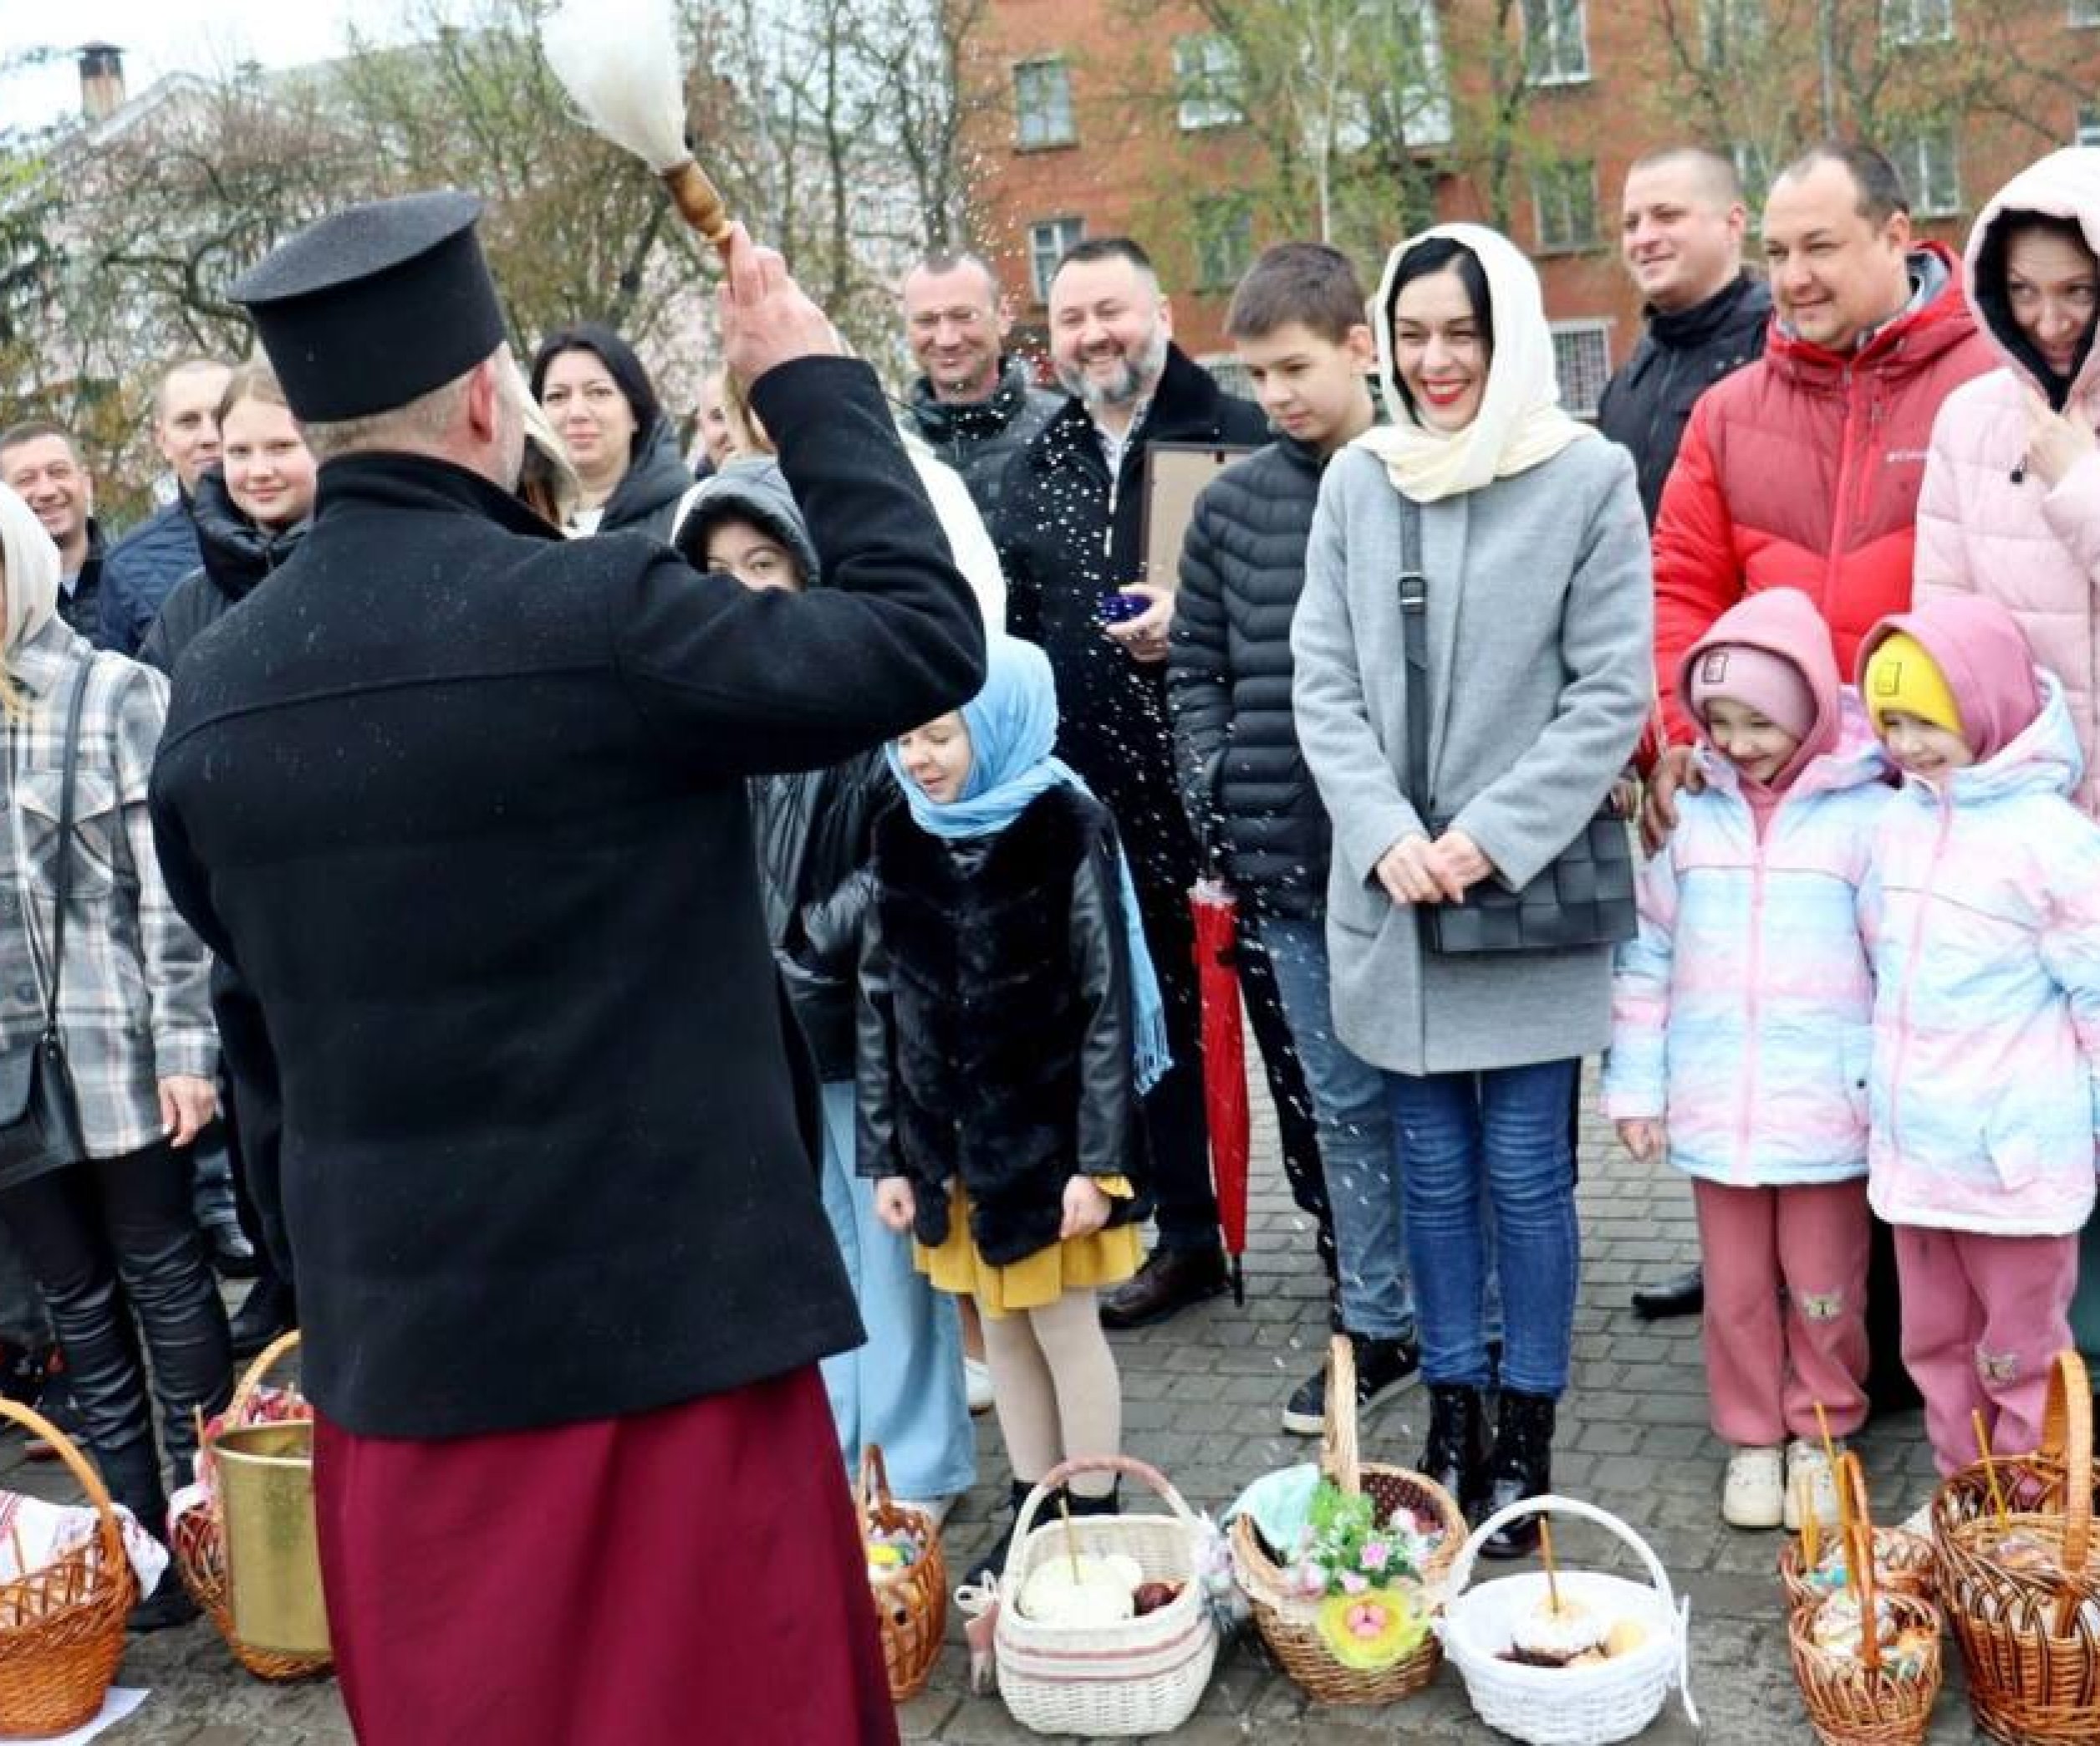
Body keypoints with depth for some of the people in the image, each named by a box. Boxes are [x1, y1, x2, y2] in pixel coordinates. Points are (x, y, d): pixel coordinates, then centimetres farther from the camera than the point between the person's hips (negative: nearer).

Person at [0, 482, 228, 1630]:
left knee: (162, 1280, 6)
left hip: (118, 1052, -4)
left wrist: (185, 1044, -11)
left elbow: (168, 887, -7)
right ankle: (133, 1538, 19)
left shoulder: (118, 695, -3)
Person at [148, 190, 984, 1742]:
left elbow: (259, 1030, 11)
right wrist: (814, 386, 0)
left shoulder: (213, 691, 2)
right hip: (664, 1327, -6)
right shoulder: (599, 616, -18)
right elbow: (924, 639, -11)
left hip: (395, 1348, 6)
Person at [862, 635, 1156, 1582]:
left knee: (1066, 1324, 5)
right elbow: (880, 1006, 5)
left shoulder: (1068, 830, -12)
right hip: (950, 1138, 5)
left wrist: (1098, 1161, -15)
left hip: (1047, 1129, -5)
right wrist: (887, 1154, 3)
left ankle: (1094, 1521, 19)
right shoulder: (902, 839, 2)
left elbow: (1108, 1006, -12)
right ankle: (1031, 1513, 28)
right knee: (1000, 1326, 15)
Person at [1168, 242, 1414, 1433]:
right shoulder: (1234, 503, 8)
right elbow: (1197, 662, 14)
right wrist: (1217, 789, 3)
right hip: (1292, 856, 4)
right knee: (1342, 1103, 11)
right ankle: (1380, 1325, 22)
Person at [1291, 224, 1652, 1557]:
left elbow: (1614, 694, -7)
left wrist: (1489, 838, -14)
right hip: (1390, 894, 3)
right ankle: (1451, 1421, 25)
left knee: (1525, 1173, 4)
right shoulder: (1356, 482, 5)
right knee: (1434, 1171, 12)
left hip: (1529, 890, -3)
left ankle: (1526, 1437, 17)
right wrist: (1388, 838, -9)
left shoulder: (1590, 477, -5)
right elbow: (1323, 683, 4)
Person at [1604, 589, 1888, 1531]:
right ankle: (1751, 1438, 29)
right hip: (1716, 1107, 3)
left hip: (1827, 1109, -2)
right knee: (1735, 1288, 12)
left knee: (1824, 1288, 9)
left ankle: (1820, 1432, 29)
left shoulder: (1864, 815, -5)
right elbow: (1648, 958, 7)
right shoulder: (1690, 815, 3)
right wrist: (1636, 1086, 6)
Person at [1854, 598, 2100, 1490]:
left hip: (2015, 1150, -6)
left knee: (2020, 1348, 6)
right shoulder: (1898, 824, 6)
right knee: (1936, 1339, 16)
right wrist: (1881, 1080, 18)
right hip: (1912, 1142, 7)